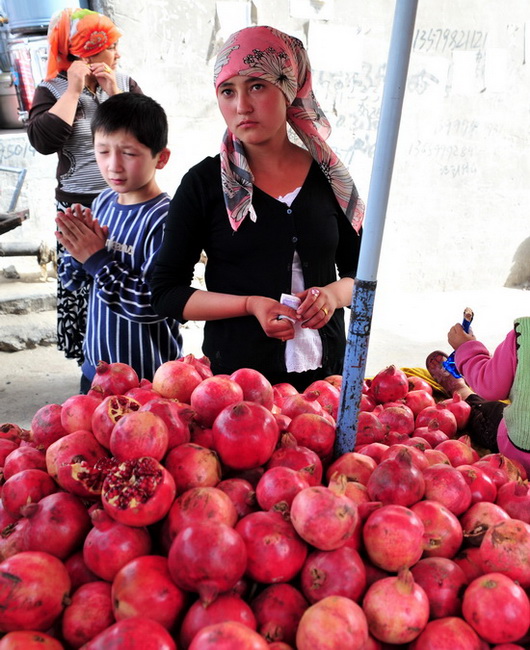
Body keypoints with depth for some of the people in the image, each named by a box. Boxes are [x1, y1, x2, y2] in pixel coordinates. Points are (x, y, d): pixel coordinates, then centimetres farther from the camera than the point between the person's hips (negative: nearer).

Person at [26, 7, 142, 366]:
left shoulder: (125, 82, 7)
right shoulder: (52, 91, 0)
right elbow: (44, 141, -18)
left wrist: (115, 93, -10)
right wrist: (74, 90, -12)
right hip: (80, 206, -2)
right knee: (83, 286, 2)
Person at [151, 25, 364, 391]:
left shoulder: (328, 177, 0)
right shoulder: (203, 184, -6)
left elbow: (360, 270, 10)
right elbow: (166, 293, -5)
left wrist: (334, 293, -13)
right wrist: (250, 304, -18)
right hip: (234, 375, -2)